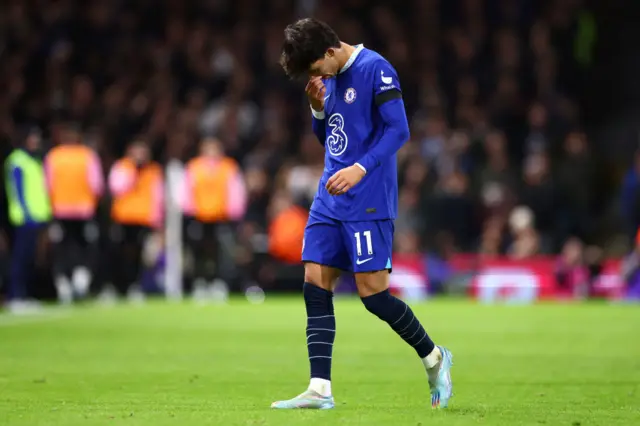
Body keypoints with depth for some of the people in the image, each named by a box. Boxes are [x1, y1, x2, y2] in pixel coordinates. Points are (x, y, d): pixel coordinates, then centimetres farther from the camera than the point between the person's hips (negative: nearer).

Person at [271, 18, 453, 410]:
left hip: (368, 203, -8)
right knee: (315, 286, -1)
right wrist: (319, 109, 2)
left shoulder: (375, 69, -11)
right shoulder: (329, 79, 15)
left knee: (373, 293, -8)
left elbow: (399, 130, -16)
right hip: (330, 202, 8)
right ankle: (320, 389, -2)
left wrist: (361, 168, -27)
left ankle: (434, 358, 14)